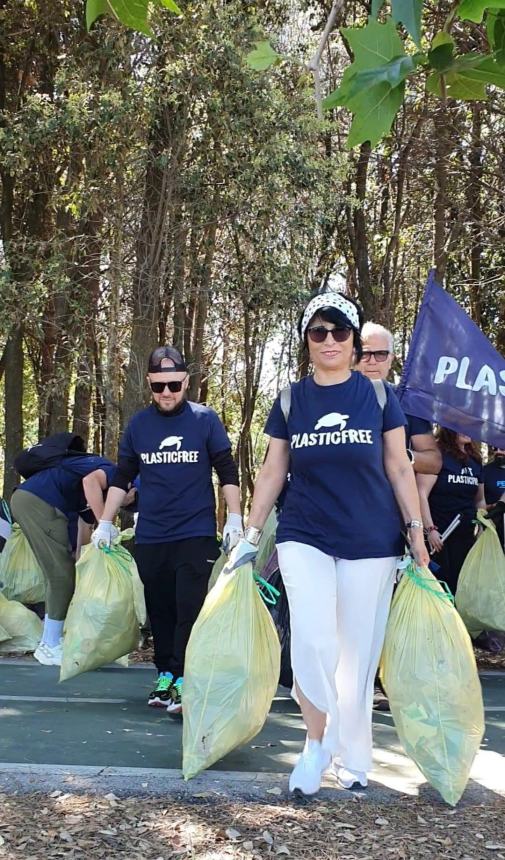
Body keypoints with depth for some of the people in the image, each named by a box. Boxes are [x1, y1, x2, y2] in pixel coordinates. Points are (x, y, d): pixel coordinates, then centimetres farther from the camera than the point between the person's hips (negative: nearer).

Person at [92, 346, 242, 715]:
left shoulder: (205, 419, -2)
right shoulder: (138, 424, 6)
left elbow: (228, 472, 2)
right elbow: (122, 478, 14)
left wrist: (235, 519, -4)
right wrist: (105, 523, 11)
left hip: (196, 534, -3)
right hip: (150, 537, 3)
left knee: (190, 609, -7)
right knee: (160, 611, 9)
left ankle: (183, 680, -2)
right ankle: (165, 673, 20)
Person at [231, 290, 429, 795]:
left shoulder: (378, 395, 0)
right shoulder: (290, 402, 4)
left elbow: (399, 468, 4)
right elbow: (272, 473, 8)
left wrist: (416, 533, 1)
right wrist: (251, 536, 6)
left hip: (370, 543, 0)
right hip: (304, 537, 1)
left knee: (358, 651, 5)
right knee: (313, 641, -15)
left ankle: (351, 754, 22)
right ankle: (317, 741, 6)